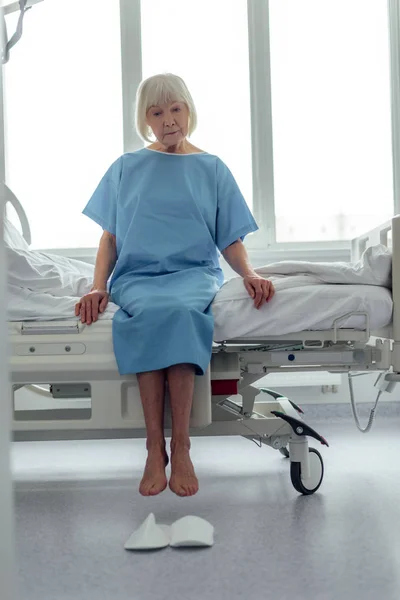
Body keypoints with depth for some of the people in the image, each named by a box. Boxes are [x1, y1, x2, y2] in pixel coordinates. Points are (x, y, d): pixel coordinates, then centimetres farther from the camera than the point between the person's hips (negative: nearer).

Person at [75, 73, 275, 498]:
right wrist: (98, 287, -1)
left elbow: (231, 240, 13)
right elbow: (110, 236, 15)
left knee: (180, 310, -37)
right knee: (153, 311, -36)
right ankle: (155, 447, -32)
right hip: (137, 275, 0)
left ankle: (180, 447, -33)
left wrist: (249, 275, -6)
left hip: (194, 273, 0)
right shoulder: (126, 168, 17)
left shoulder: (212, 169, 16)